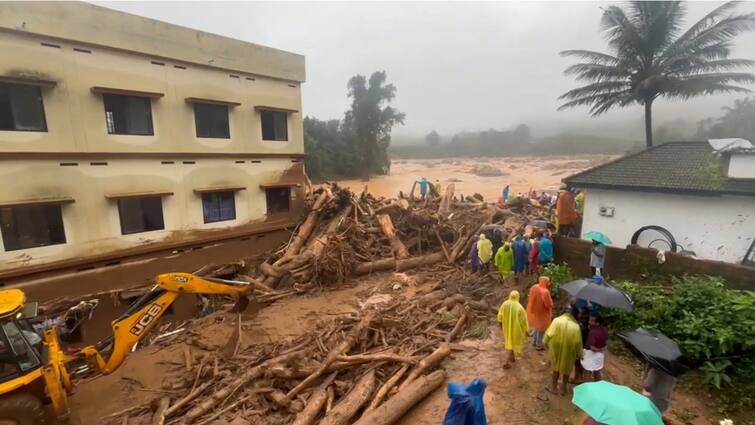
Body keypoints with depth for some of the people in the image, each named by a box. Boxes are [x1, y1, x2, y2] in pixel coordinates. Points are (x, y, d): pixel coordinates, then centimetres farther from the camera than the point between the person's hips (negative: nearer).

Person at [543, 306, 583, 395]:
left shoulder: (557, 320, -16)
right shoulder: (576, 326, -15)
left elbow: (548, 334, -11)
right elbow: (578, 343, -7)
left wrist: (545, 343, 7)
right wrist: (579, 354, 9)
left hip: (556, 349, 0)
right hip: (569, 352, 0)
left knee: (555, 368, 20)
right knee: (566, 369, 22)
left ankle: (554, 387, 31)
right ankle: (563, 388, 36)